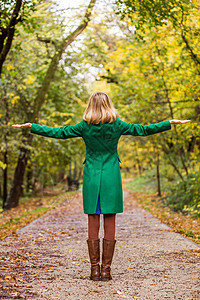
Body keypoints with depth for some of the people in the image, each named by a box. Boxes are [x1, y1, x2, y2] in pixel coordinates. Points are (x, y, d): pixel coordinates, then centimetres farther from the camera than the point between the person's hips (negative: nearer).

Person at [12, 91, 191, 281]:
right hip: (111, 179, 0)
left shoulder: (85, 126, -2)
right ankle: (106, 270, 6)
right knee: (110, 226, 4)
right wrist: (170, 123, 12)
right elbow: (143, 130, 3)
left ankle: (95, 270, 7)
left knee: (93, 225, 5)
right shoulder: (117, 125, -3)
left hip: (91, 178, 0)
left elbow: (57, 132, 3)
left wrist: (31, 127, 14)